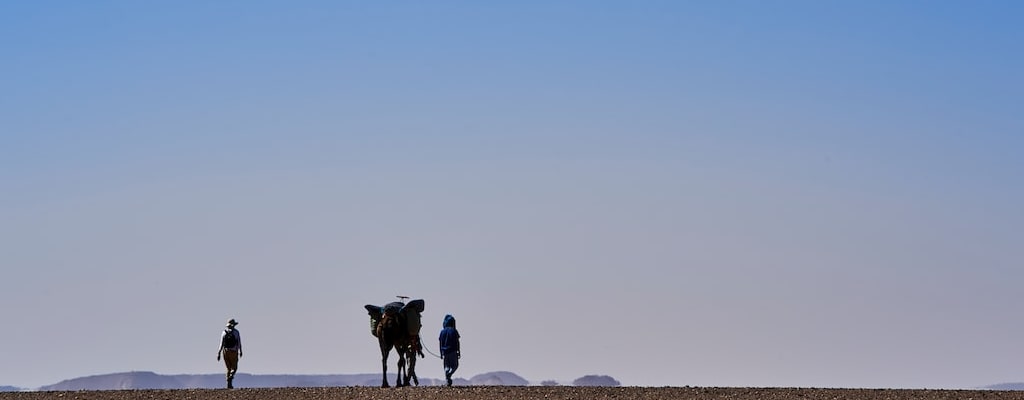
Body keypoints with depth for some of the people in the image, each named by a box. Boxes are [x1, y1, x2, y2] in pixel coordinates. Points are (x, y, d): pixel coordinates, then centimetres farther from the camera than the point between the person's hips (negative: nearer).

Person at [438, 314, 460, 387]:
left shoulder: (442, 331, 5)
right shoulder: (454, 331, -6)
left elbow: (440, 343, 7)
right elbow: (457, 343, -6)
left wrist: (441, 353, 12)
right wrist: (459, 352, 0)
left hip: (445, 351, 4)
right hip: (453, 351, -4)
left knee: (446, 366, 10)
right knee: (455, 365, 5)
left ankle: (447, 380, 1)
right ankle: (449, 374, -22)